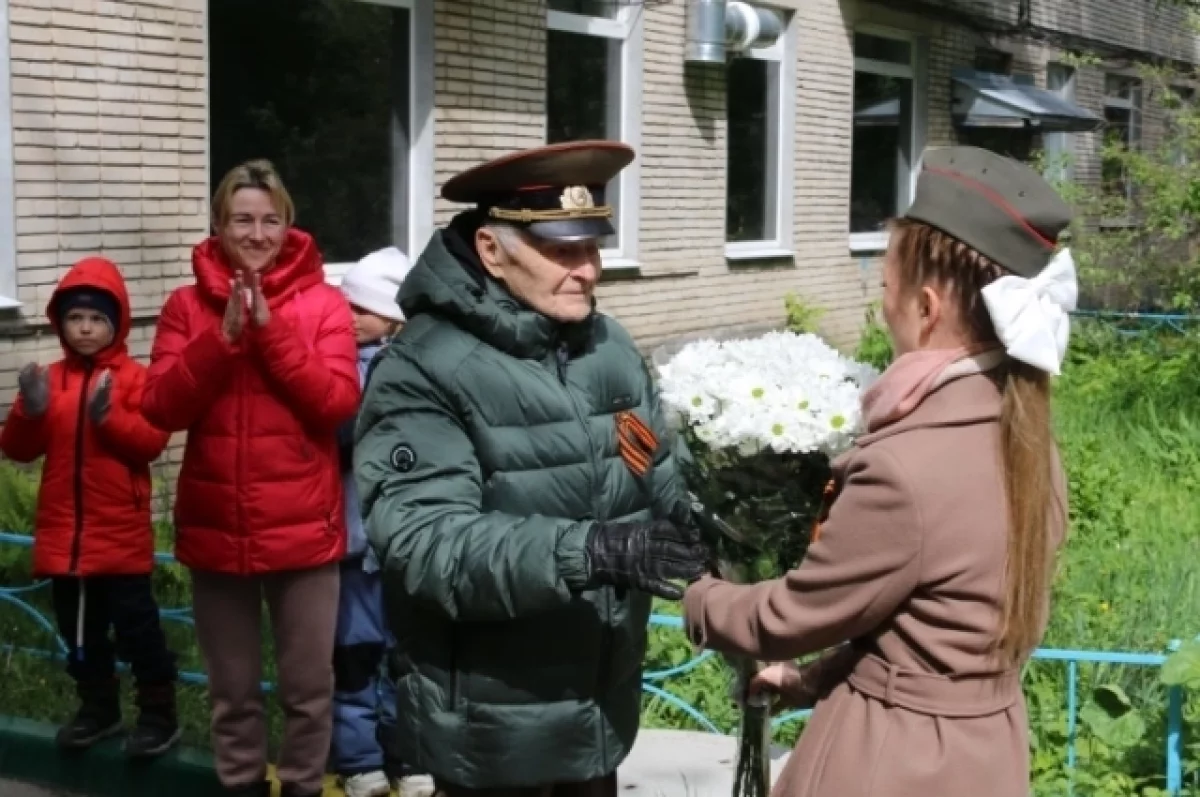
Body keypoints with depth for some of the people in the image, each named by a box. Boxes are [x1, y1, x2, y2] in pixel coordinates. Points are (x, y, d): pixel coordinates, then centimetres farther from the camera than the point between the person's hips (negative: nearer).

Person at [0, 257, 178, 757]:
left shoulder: (135, 377, -4)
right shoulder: (51, 379, 7)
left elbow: (152, 442, -14)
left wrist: (109, 417, -26)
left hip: (121, 534, -5)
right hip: (64, 533, 5)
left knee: (137, 626, 1)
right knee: (80, 631, 14)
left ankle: (159, 715, 10)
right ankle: (98, 709, 28)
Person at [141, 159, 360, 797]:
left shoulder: (323, 303, -1)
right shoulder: (188, 305, 3)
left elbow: (338, 401, -12)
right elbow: (163, 408, -6)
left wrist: (271, 329, -18)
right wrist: (224, 337, -18)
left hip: (303, 529, -1)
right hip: (216, 529, 2)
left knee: (308, 686, 9)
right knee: (232, 689, 14)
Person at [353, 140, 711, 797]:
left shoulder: (613, 348, 6)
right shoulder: (423, 372, -16)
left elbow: (663, 486, 11)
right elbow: (423, 541, -26)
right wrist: (586, 549, -34)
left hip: (602, 705, 6)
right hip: (491, 729, -6)